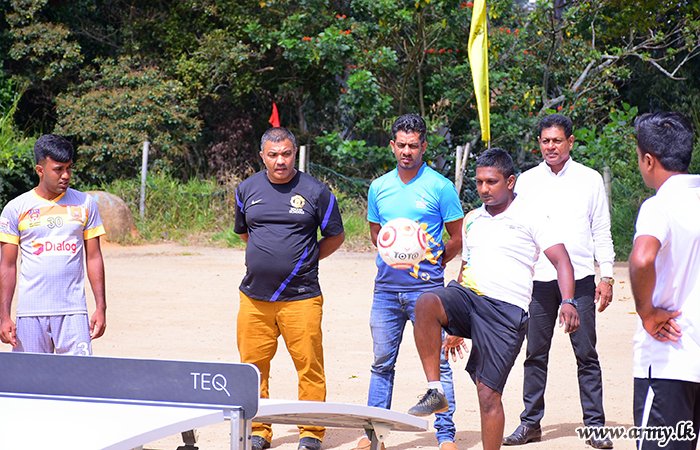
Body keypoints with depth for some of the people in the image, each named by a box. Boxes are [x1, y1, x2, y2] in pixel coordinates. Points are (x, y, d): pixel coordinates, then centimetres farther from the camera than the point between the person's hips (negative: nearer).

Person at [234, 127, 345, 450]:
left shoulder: (315, 191, 0)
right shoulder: (247, 190, 9)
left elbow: (335, 236, 9)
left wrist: (304, 260, 3)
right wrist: (266, 257, 14)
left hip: (300, 298, -3)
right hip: (254, 297, 3)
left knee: (309, 365, -4)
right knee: (253, 366, 5)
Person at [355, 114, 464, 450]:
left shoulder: (440, 187, -2)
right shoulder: (379, 187, 10)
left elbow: (458, 237, 3)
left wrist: (431, 264, 2)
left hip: (426, 288, -4)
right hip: (386, 287, 4)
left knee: (437, 363, -2)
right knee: (382, 362, 8)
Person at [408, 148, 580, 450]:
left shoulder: (529, 217, 2)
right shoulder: (472, 220, 19)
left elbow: (561, 260, -5)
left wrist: (568, 302, -23)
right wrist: (454, 325, 29)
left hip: (505, 308, -4)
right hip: (467, 294, 4)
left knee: (489, 393, -7)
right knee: (426, 303, -30)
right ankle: (435, 391, -22)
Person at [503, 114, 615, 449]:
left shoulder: (590, 179, 6)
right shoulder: (526, 181, 9)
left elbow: (601, 232, 7)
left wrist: (607, 275, 0)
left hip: (580, 278, -1)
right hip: (538, 279, 1)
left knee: (586, 355, -1)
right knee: (535, 354, 5)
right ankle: (530, 423, 14)